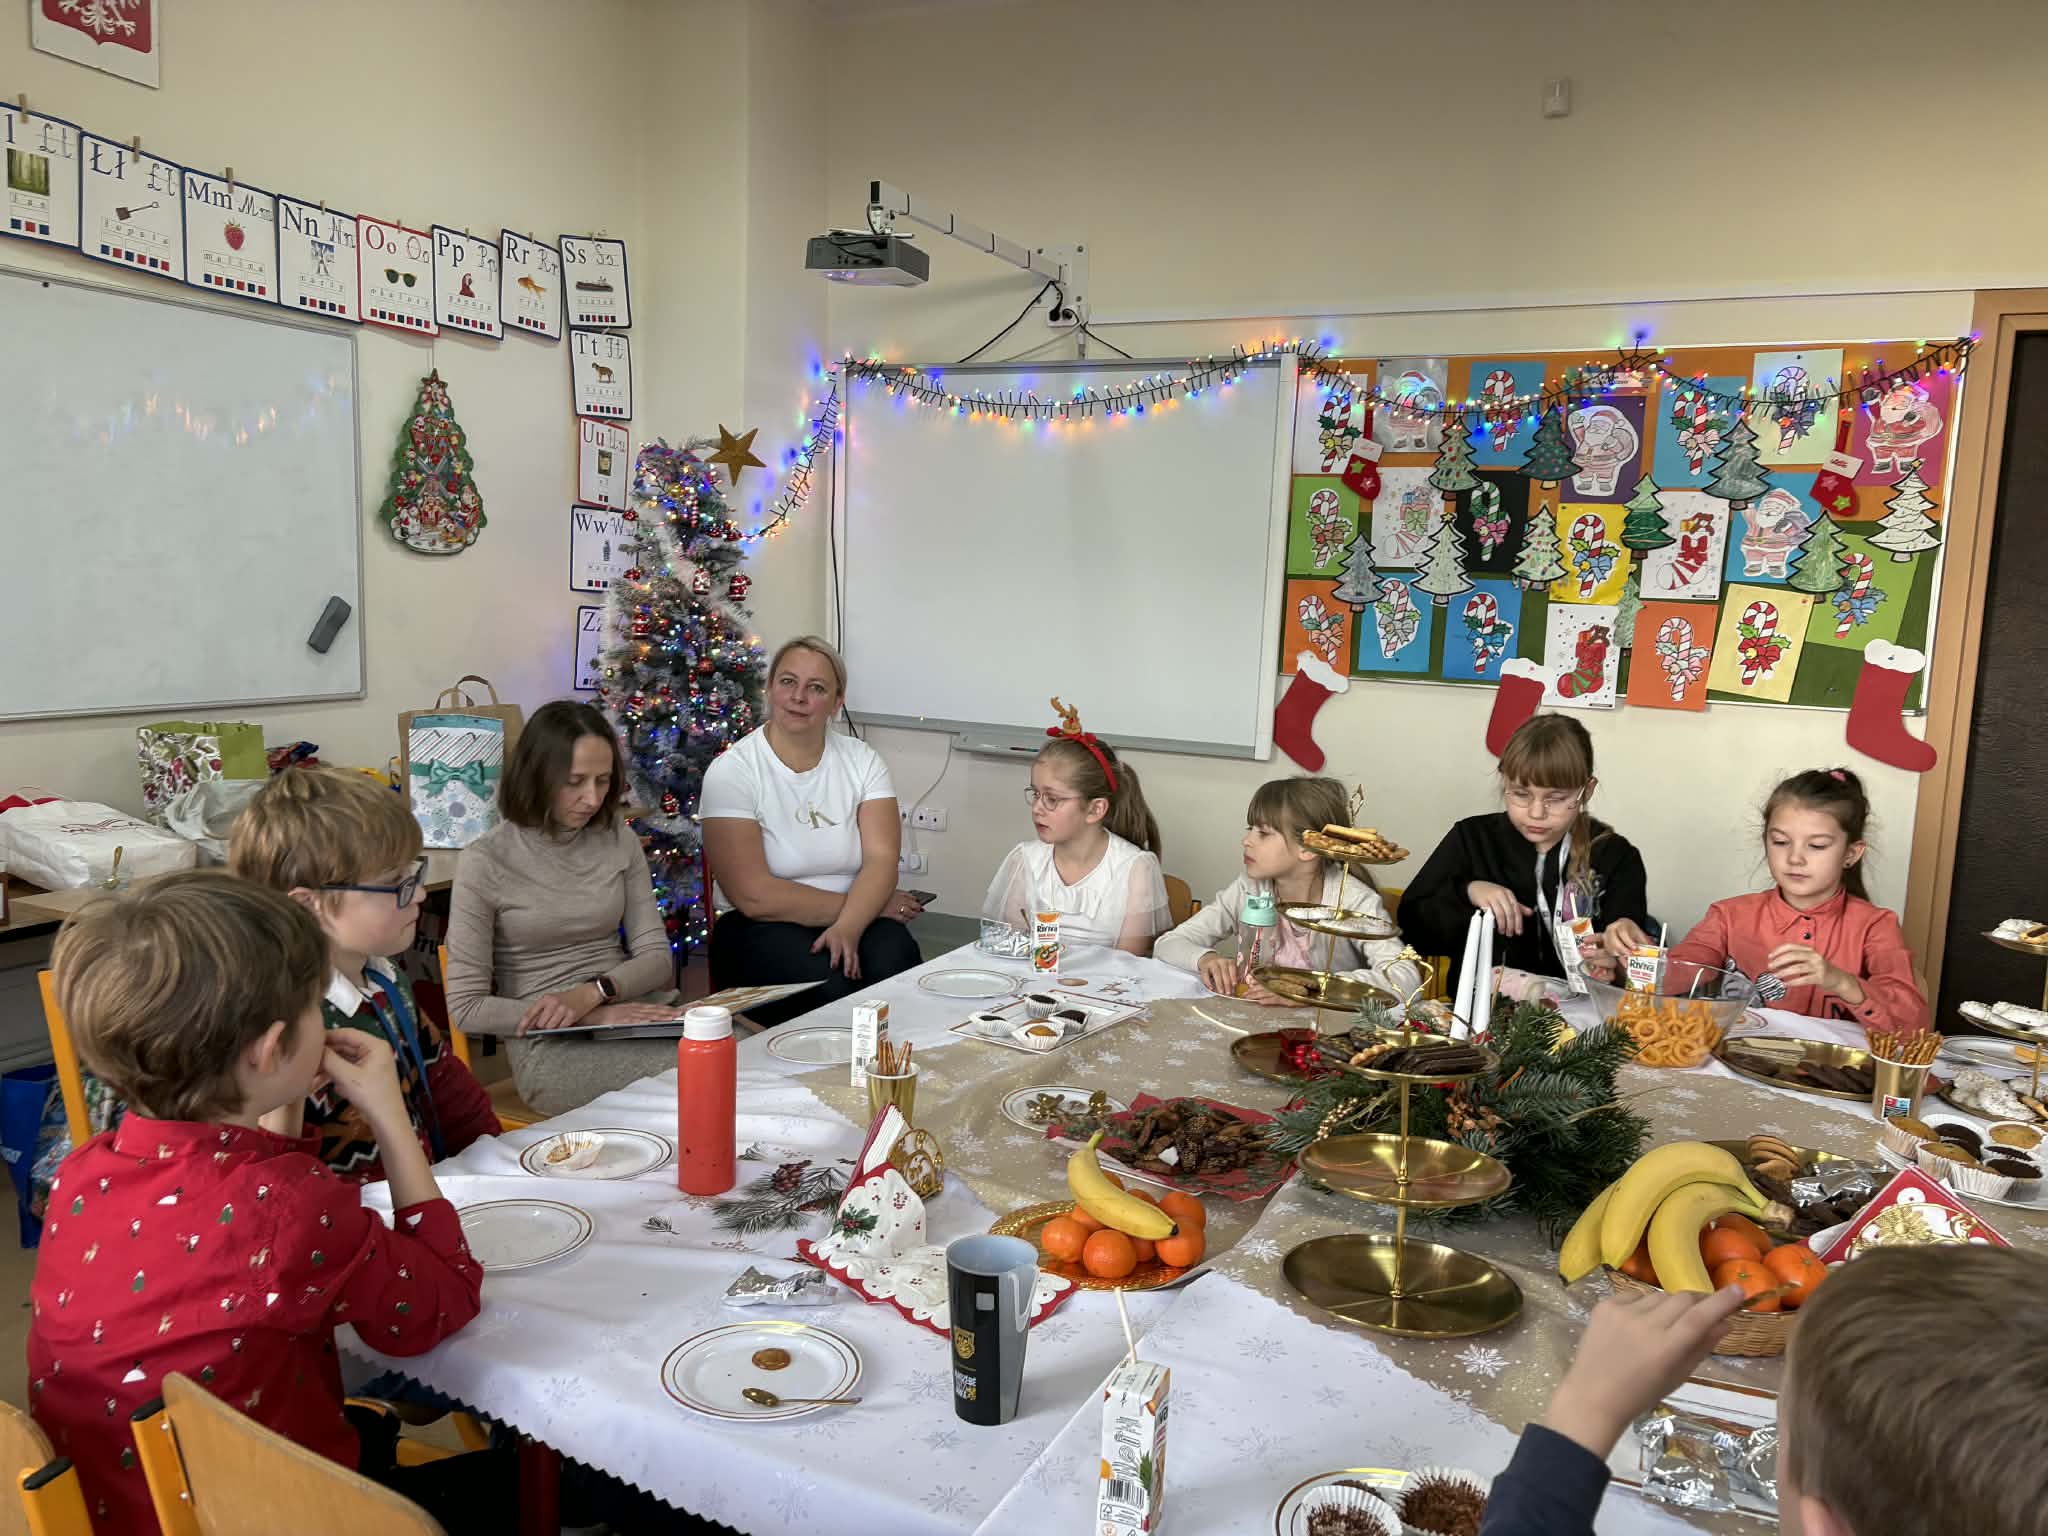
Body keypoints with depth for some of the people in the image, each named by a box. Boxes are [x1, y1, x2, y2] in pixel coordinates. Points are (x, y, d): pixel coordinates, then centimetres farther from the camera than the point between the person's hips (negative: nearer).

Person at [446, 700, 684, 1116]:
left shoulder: (618, 838, 10)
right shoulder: (486, 861, -4)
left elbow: (657, 956, 9)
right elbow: (466, 1008, -4)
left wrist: (591, 993, -13)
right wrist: (594, 1017, -13)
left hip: (632, 1014, 5)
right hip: (549, 1045, -5)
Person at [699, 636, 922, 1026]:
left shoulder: (862, 760, 7)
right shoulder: (731, 771, -6)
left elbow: (882, 859, -5)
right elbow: (754, 896, -13)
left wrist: (849, 927, -25)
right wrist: (863, 902, -11)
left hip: (855, 921, 3)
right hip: (761, 928, -3)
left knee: (896, 965, -29)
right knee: (829, 986, -32)